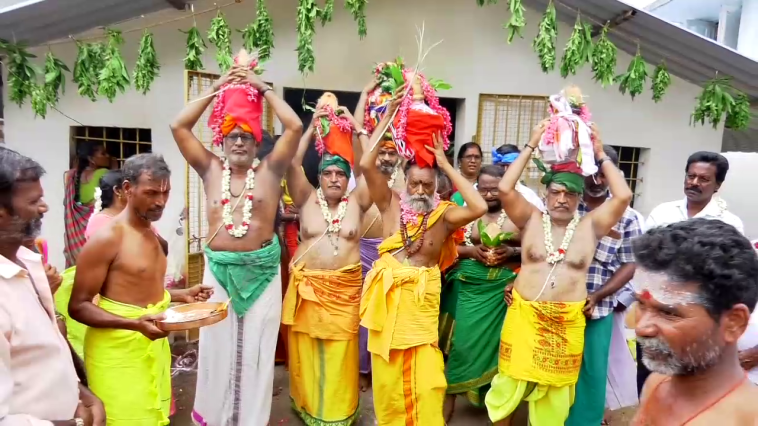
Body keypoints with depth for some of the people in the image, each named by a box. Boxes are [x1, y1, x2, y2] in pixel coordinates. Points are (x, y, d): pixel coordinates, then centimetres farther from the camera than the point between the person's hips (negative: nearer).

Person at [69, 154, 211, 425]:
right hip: (119, 350, -8)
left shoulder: (151, 234, 10)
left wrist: (183, 295, 6)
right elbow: (78, 306, -15)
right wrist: (134, 324, -27)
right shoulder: (106, 238, -15)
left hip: (153, 344, 8)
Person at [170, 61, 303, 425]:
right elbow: (179, 127, 1)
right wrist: (215, 90, 1)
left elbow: (295, 127, -8)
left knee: (256, 348, 8)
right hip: (219, 270, 2)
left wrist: (263, 88, -1)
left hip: (262, 271, -1)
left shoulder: (269, 170, 0)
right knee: (218, 346, 11)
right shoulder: (211, 169, 6)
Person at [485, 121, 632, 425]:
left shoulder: (590, 226, 1)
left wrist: (600, 155, -3)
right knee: (511, 380, 10)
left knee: (555, 390, 15)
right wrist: (531, 145, -8)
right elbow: (505, 188, -12)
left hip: (568, 322, 1)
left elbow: (623, 196, -9)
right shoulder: (531, 219, 0)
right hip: (524, 315, 0)